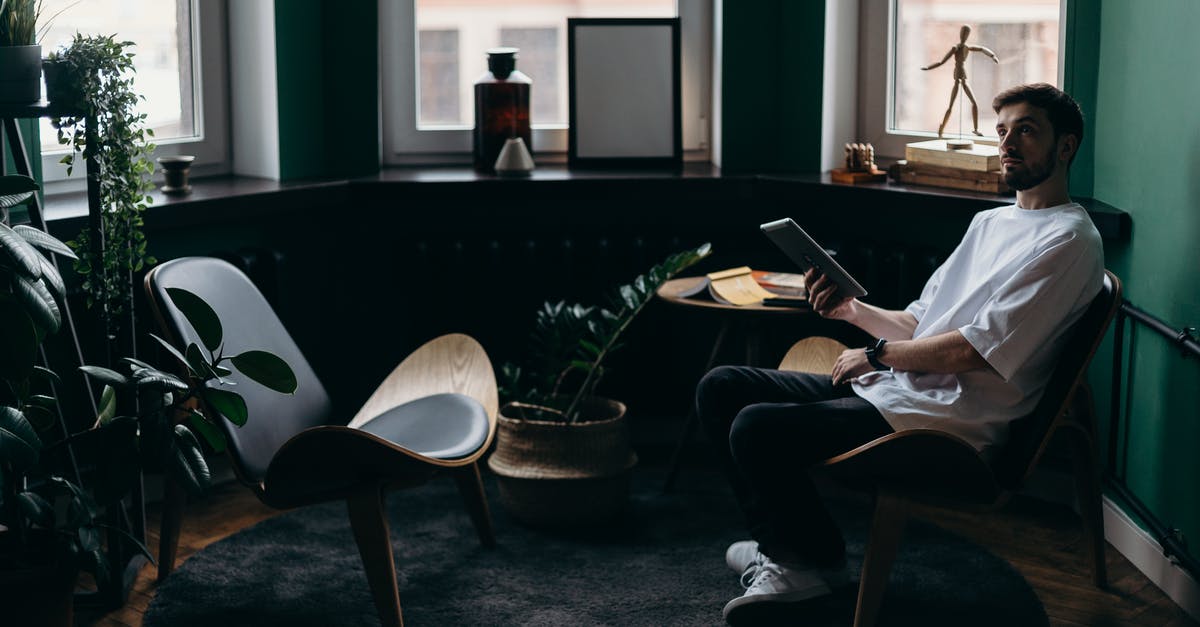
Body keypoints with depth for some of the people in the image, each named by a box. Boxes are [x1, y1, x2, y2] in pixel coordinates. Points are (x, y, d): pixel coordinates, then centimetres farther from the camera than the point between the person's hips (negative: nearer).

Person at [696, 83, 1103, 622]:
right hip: (891, 389, 10)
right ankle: (781, 548, 7)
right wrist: (854, 311, 3)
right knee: (720, 389, 3)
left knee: (756, 428, -25)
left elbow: (974, 349, -18)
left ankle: (818, 561, 2)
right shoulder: (990, 222, 21)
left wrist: (878, 353, -6)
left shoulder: (1069, 241, -9)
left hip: (946, 419, -10)